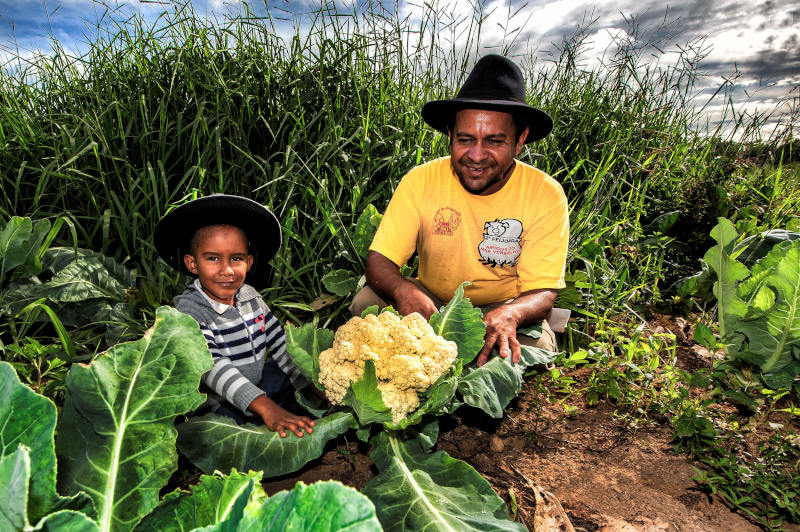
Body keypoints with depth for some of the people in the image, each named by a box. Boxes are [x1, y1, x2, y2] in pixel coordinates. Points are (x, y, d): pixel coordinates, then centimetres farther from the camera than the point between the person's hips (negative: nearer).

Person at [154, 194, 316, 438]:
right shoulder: (189, 310, -21)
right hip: (217, 404, -6)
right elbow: (212, 368, -34)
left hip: (258, 383, 6)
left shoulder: (250, 296, -2)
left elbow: (279, 344, 1)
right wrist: (266, 408, -45)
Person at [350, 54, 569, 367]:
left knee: (537, 347, -31)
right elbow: (379, 260, -17)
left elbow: (543, 292, -18)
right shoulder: (420, 181, -15)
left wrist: (509, 314, -43)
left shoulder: (546, 195, -16)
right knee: (367, 302, -25)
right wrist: (404, 291, -41)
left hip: (504, 307, 0)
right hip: (432, 302, 1)